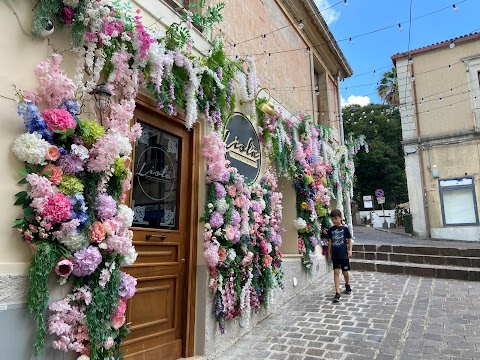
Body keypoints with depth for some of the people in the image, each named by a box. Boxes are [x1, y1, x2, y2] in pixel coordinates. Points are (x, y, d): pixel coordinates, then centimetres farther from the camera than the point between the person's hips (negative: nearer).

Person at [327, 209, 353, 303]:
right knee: (336, 272, -5)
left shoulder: (345, 228, -4)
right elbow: (330, 242, 9)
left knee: (345, 272, 11)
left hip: (344, 254, -1)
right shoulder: (331, 230, 3)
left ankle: (347, 285, 41)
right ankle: (337, 292, -4)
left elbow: (349, 240, 1)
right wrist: (329, 254, 9)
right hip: (335, 255, 1)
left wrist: (350, 250, -10)